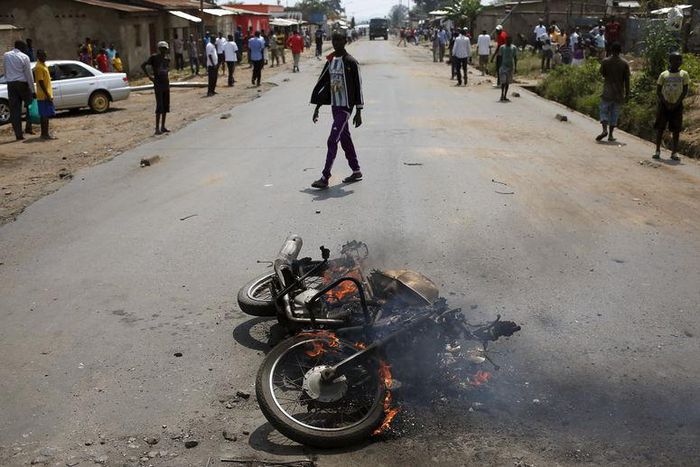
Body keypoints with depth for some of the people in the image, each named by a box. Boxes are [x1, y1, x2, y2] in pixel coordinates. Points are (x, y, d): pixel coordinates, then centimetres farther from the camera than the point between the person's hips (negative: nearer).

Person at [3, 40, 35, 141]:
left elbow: (5, 71, 9)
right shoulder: (24, 57, -6)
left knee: (14, 110, 2)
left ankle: (18, 134, 1)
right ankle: (28, 127, 2)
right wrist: (32, 90, -5)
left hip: (11, 84, 3)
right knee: (29, 105, 15)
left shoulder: (6, 56, 6)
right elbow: (29, 75, -7)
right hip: (22, 83, -3)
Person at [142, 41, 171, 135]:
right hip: (158, 83, -7)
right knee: (159, 105, -10)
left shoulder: (167, 58, 9)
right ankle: (157, 128, -8)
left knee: (166, 105, 8)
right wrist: (149, 76, -11)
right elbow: (143, 65, -8)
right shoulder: (154, 57, -8)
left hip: (166, 83, 7)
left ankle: (163, 126, 16)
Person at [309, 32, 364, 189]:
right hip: (334, 106, 7)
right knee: (345, 139, 15)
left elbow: (358, 86, -10)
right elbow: (322, 83, 15)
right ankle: (356, 171, 28)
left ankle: (325, 178, -12)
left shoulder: (351, 62, -10)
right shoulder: (330, 61, 10)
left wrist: (359, 112, -11)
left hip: (345, 107, -7)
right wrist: (317, 108, 12)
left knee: (332, 141, -12)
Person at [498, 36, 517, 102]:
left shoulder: (514, 48, 2)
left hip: (511, 66, 2)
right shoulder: (502, 48, -2)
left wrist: (515, 67, -1)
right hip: (503, 66, -2)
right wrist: (499, 67, -3)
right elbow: (500, 57, 1)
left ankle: (505, 96, 12)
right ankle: (502, 95, -7)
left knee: (508, 82, 6)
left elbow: (515, 58, 4)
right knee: (503, 81, -13)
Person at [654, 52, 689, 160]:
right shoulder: (663, 75, 1)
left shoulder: (684, 74, 1)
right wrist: (666, 103, -10)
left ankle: (674, 152, 4)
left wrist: (676, 104, -11)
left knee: (676, 129, 0)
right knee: (660, 128, 0)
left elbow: (685, 91, -2)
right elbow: (658, 91, 0)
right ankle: (658, 151, 7)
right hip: (664, 105, 0)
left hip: (677, 105, 0)